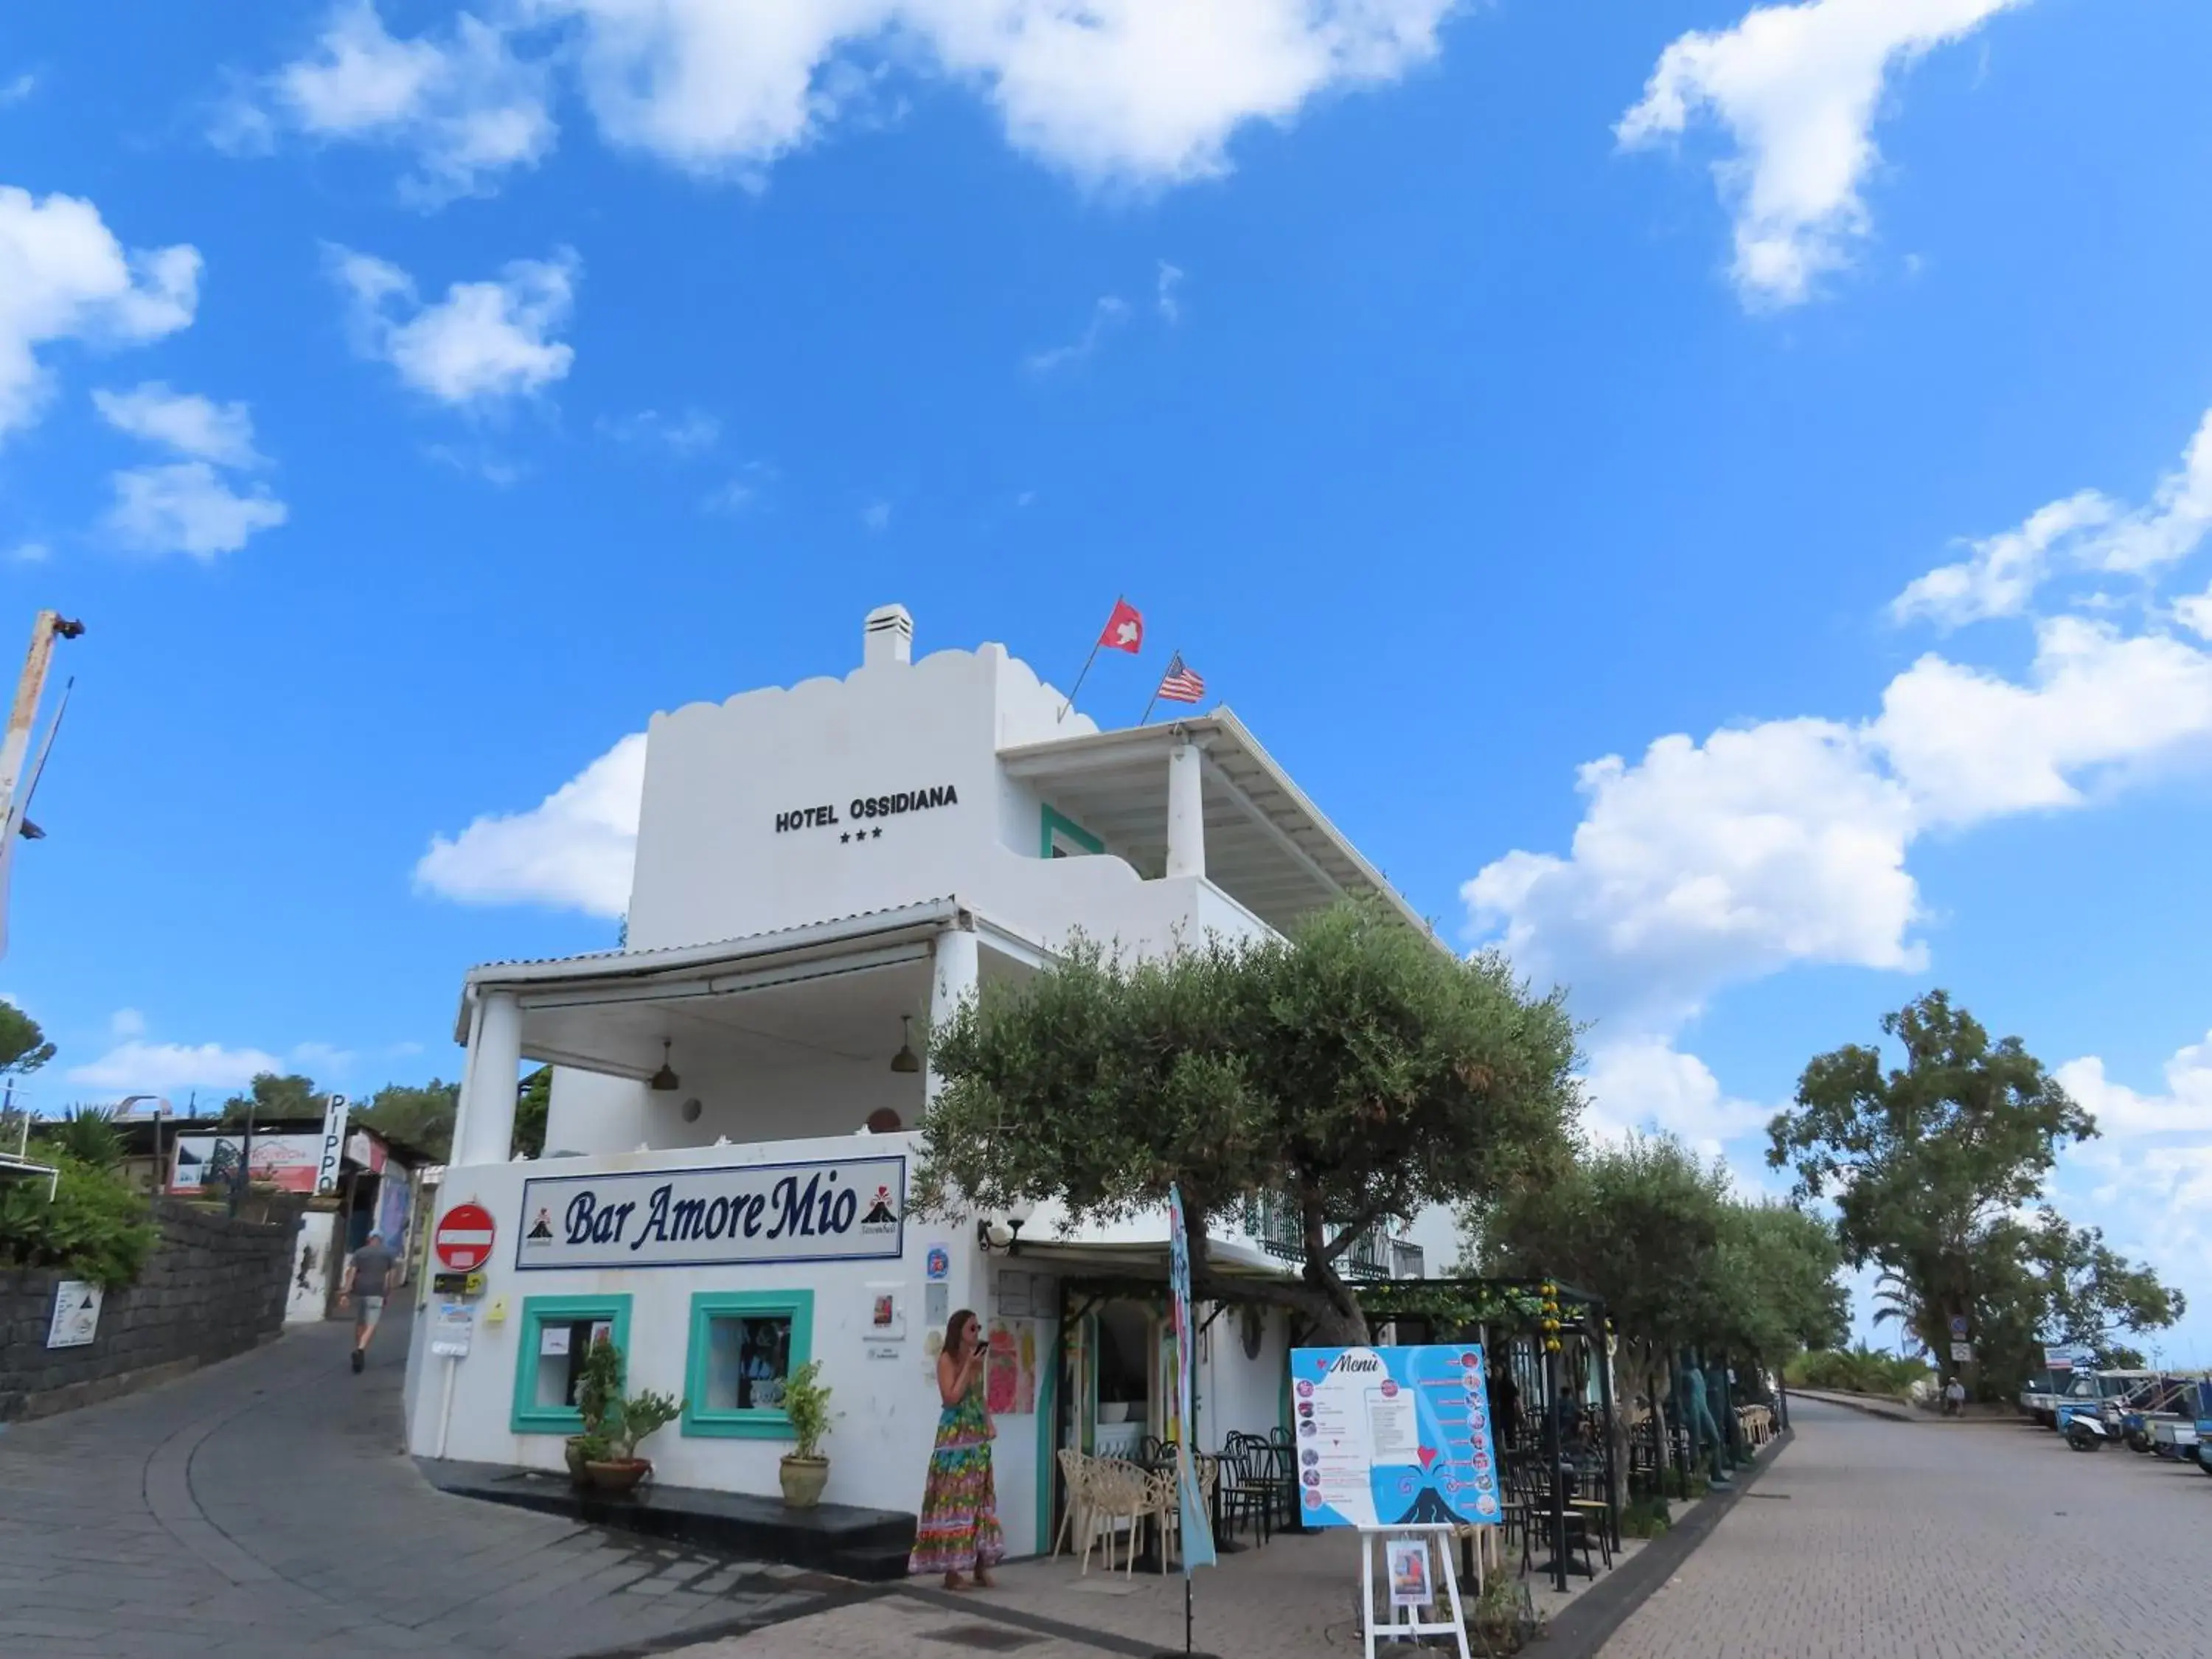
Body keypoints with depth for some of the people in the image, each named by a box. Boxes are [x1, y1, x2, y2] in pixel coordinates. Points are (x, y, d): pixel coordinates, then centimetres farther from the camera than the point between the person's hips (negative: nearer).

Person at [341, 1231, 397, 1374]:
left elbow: (351, 1271, -4)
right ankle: (361, 1349, -28)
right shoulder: (387, 1254, 7)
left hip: (359, 1291, 3)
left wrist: (347, 1289, -11)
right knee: (371, 1325, -6)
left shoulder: (359, 1252, 9)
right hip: (376, 1292, -2)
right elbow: (389, 1275, 5)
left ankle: (358, 1350, 27)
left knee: (359, 1323, 18)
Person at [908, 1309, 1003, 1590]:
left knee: (978, 1499, 7)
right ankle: (951, 1570, 0)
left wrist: (989, 1423, 7)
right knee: (954, 1500, -5)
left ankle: (980, 1566, 12)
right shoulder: (947, 1359, -7)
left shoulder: (978, 1360, 12)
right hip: (955, 1437, -7)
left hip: (977, 1438, 7)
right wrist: (969, 1367, -15)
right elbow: (951, 1397, -16)